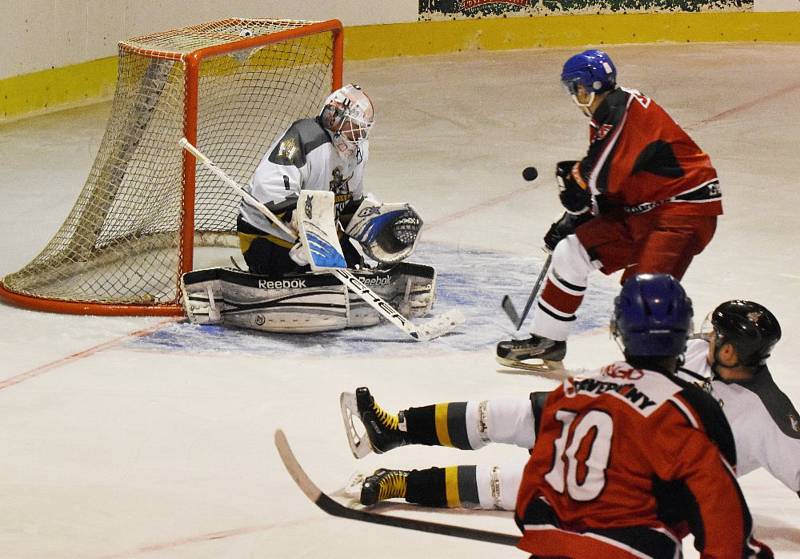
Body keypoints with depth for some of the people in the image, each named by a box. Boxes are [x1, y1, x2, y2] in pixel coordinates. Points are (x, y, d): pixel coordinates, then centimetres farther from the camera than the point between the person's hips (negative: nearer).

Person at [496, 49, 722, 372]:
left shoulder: (626, 109, -19)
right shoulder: (604, 118, 14)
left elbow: (604, 173, -24)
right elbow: (603, 186, 21)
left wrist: (571, 176, -4)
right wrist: (570, 222, 13)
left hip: (686, 206, -10)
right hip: (641, 209, 10)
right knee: (571, 251, 9)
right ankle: (546, 342, 22)